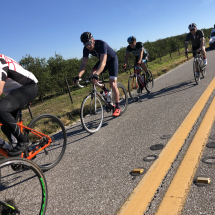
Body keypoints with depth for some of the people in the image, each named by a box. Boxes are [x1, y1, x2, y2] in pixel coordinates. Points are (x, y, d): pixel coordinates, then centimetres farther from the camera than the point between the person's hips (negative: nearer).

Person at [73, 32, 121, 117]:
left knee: (113, 84, -15)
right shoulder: (86, 49, -19)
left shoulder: (102, 44, -36)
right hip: (102, 60, 6)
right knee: (92, 74, -20)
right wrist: (78, 76, -41)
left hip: (112, 60, -6)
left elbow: (103, 62, -48)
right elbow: (84, 64, -24)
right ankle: (105, 90, 5)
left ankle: (117, 107, -2)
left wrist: (96, 74, -63)